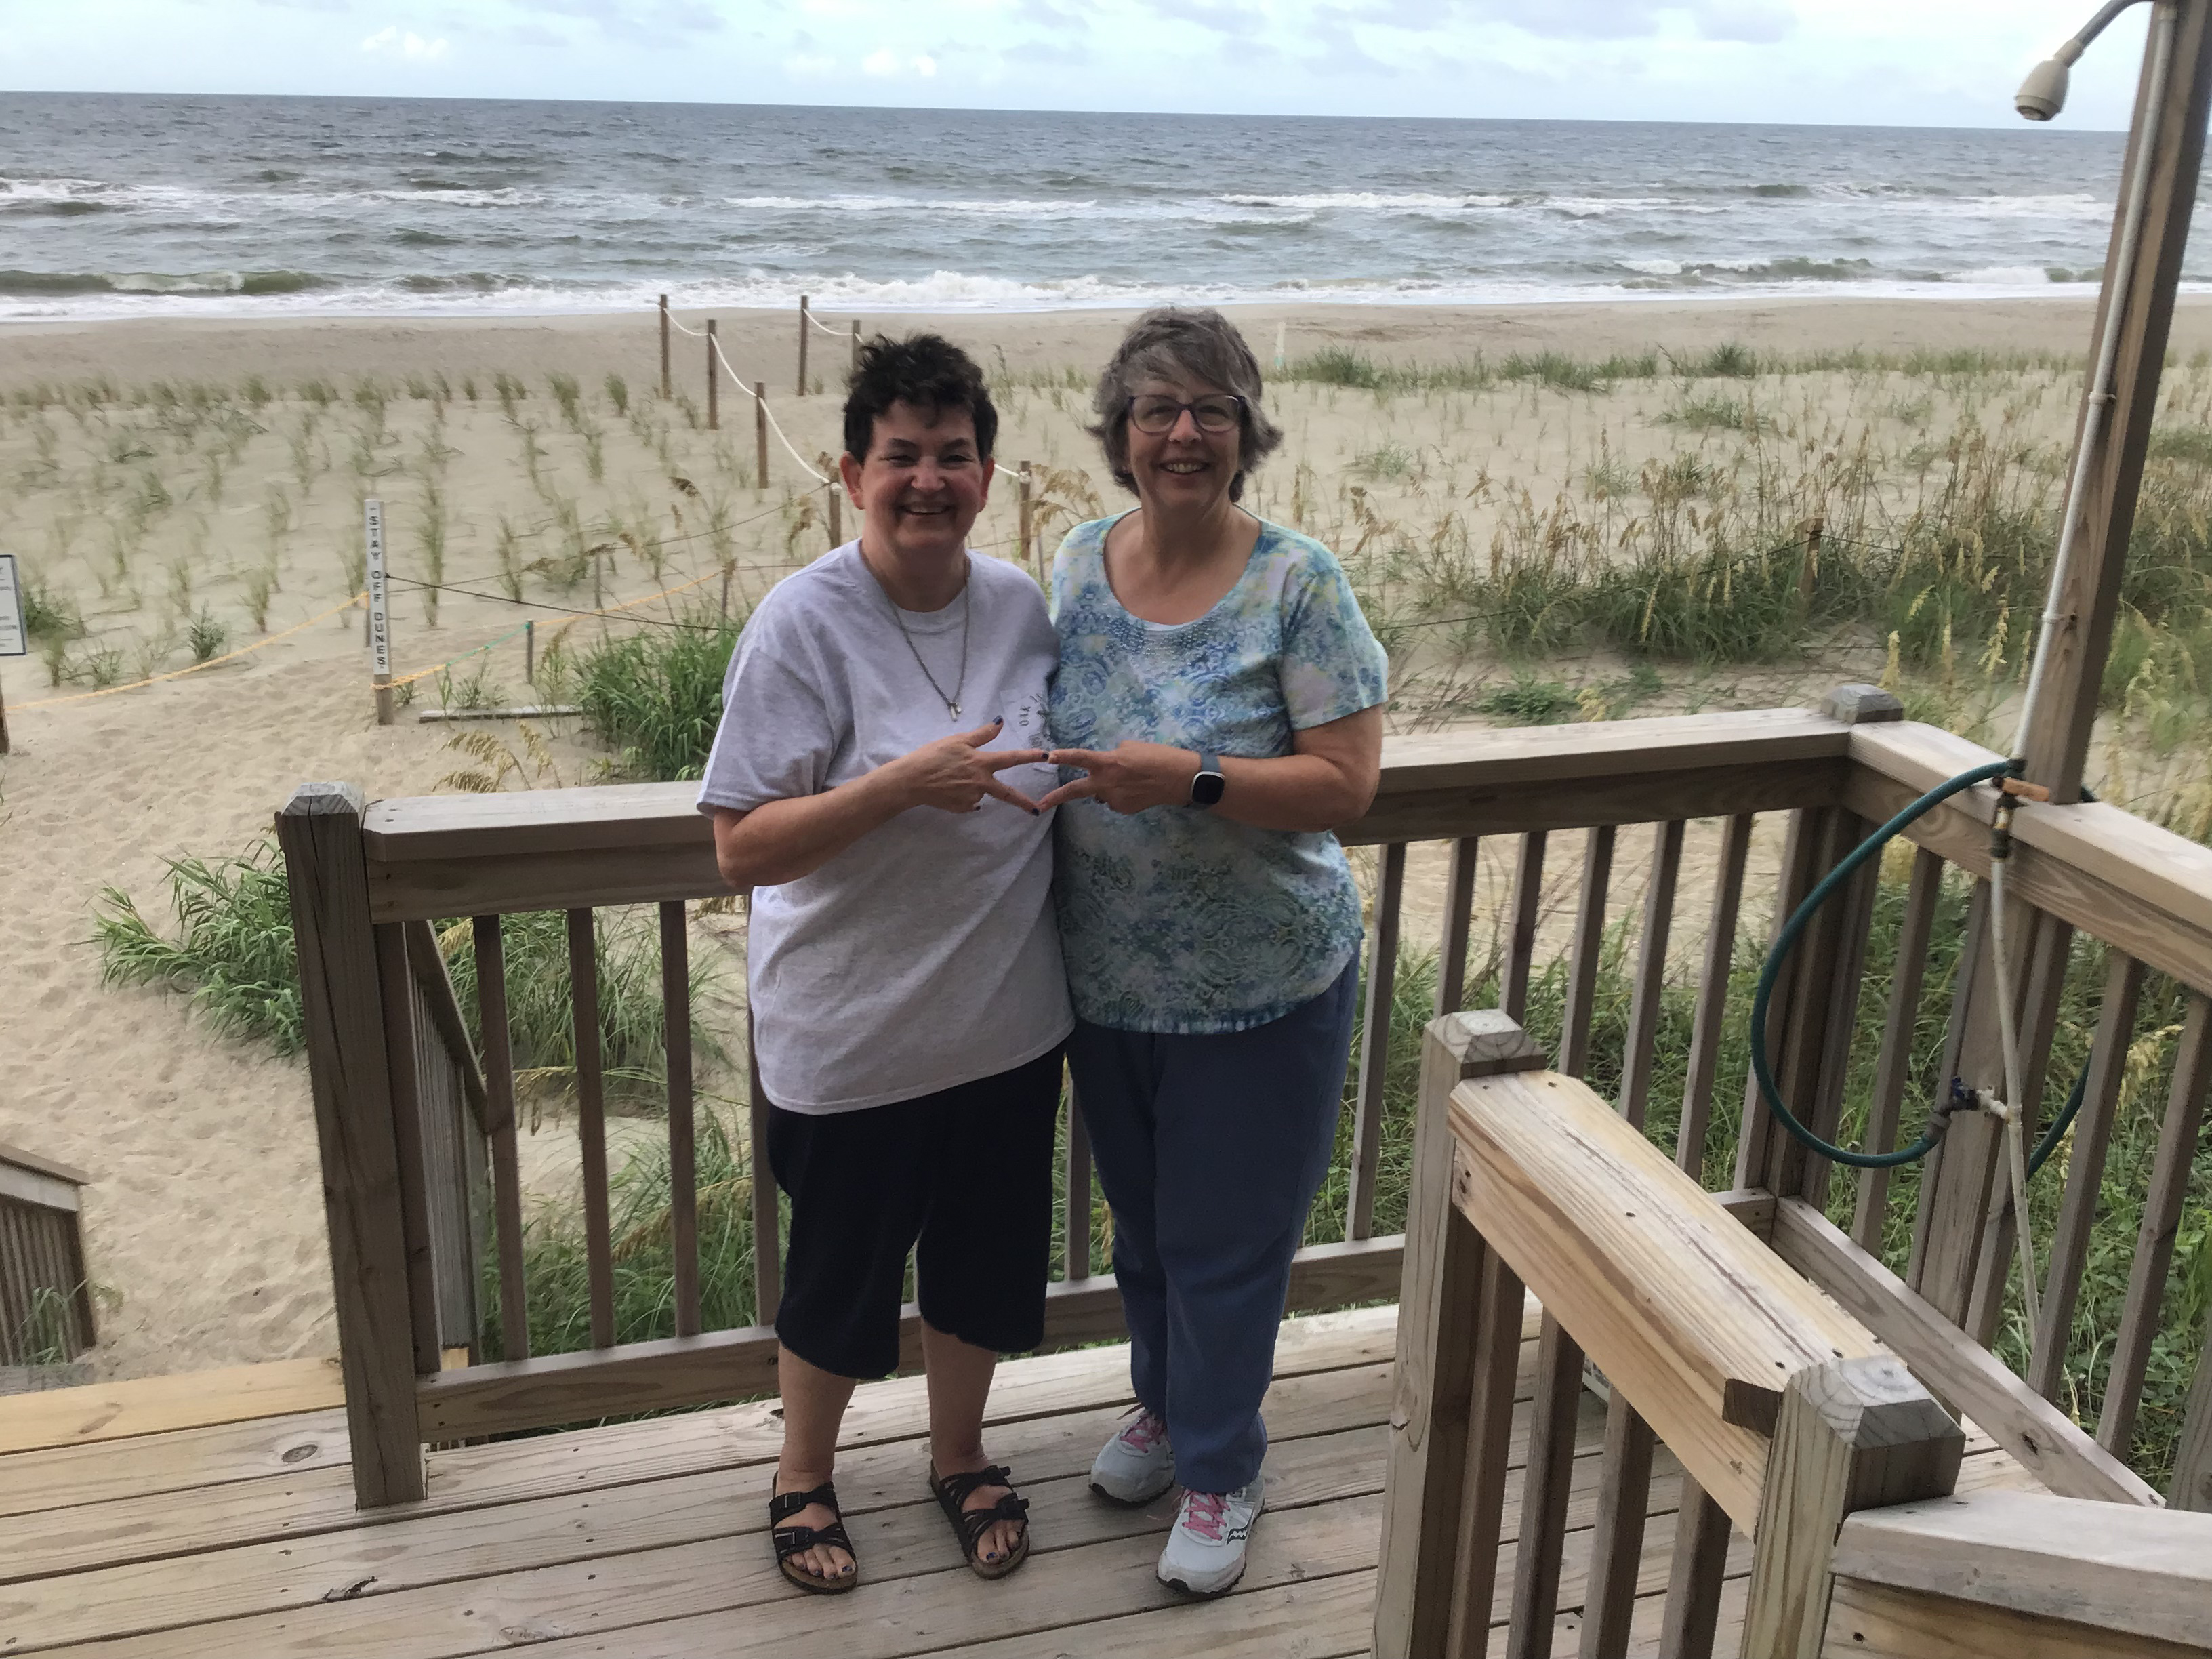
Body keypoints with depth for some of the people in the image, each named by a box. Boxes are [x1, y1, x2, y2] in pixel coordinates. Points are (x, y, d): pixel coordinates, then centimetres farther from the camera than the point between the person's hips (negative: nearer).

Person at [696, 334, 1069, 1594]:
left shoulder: (1022, 604, -1)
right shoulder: (804, 624, -18)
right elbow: (743, 848, -21)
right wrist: (905, 783, -31)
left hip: (1010, 1023, 5)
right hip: (855, 1045, -4)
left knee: (987, 1262, 21)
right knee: (842, 1278, 16)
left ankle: (961, 1454, 48)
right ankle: (804, 1474, 44)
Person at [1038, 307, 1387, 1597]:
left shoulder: (1299, 583, -15)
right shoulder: (1078, 565, 0)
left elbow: (1348, 782, -18)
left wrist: (1192, 780, -30)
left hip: (1259, 991, -5)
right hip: (1108, 980, 5)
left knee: (1227, 1240, 10)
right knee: (1141, 1219, 23)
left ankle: (1221, 1467, 34)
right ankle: (1167, 1404, 49)